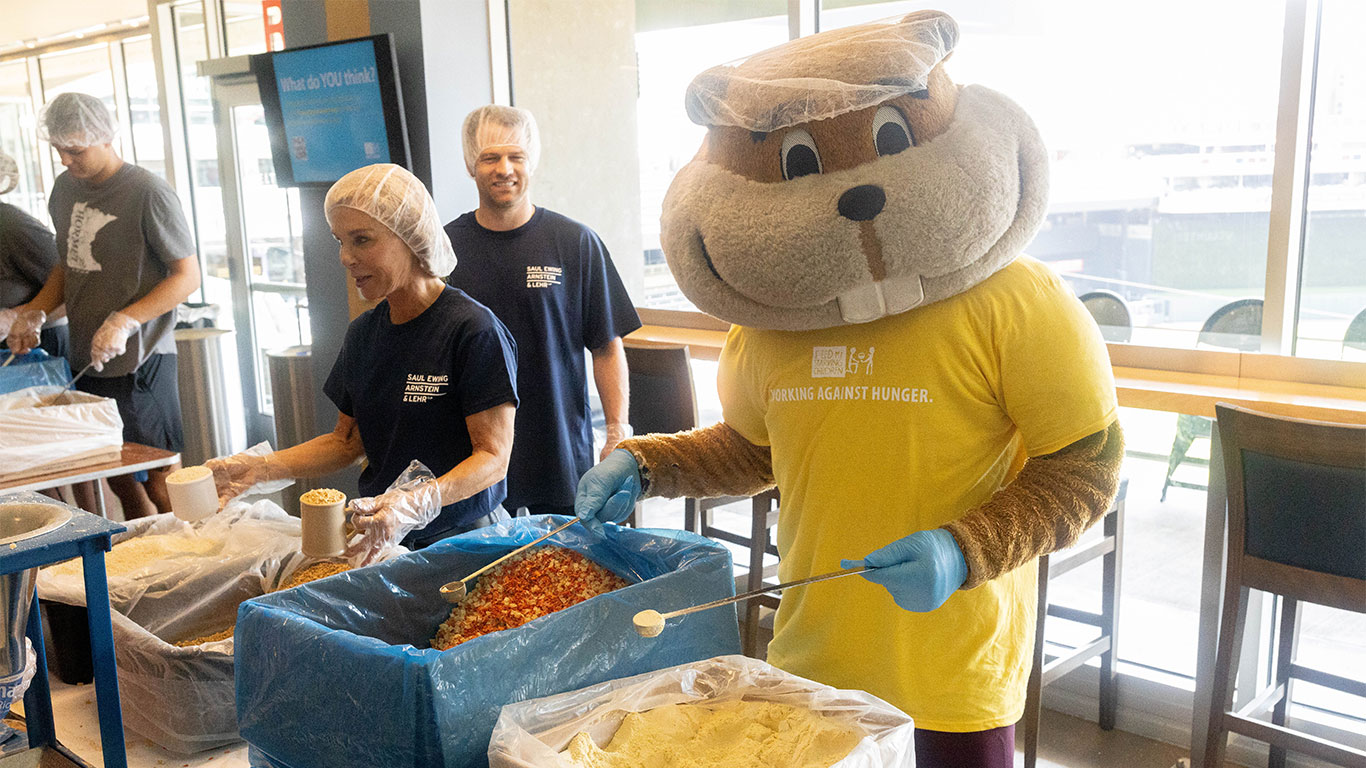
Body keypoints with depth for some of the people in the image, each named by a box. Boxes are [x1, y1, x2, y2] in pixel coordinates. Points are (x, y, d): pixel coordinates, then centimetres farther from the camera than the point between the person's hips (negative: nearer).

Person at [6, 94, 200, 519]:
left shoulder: (148, 192, -13)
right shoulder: (66, 188, 10)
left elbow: (188, 275, -13)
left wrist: (124, 322, -22)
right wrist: (36, 311, 4)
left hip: (138, 360, -7)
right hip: (85, 358, 7)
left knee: (160, 476, 0)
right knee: (116, 474, 14)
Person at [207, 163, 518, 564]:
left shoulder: (473, 330, -15)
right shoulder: (363, 333, 8)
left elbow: (493, 456, -17)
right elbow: (347, 440, 16)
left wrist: (418, 503, -34)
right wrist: (262, 467, 0)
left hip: (462, 538, -6)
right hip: (381, 538, 6)